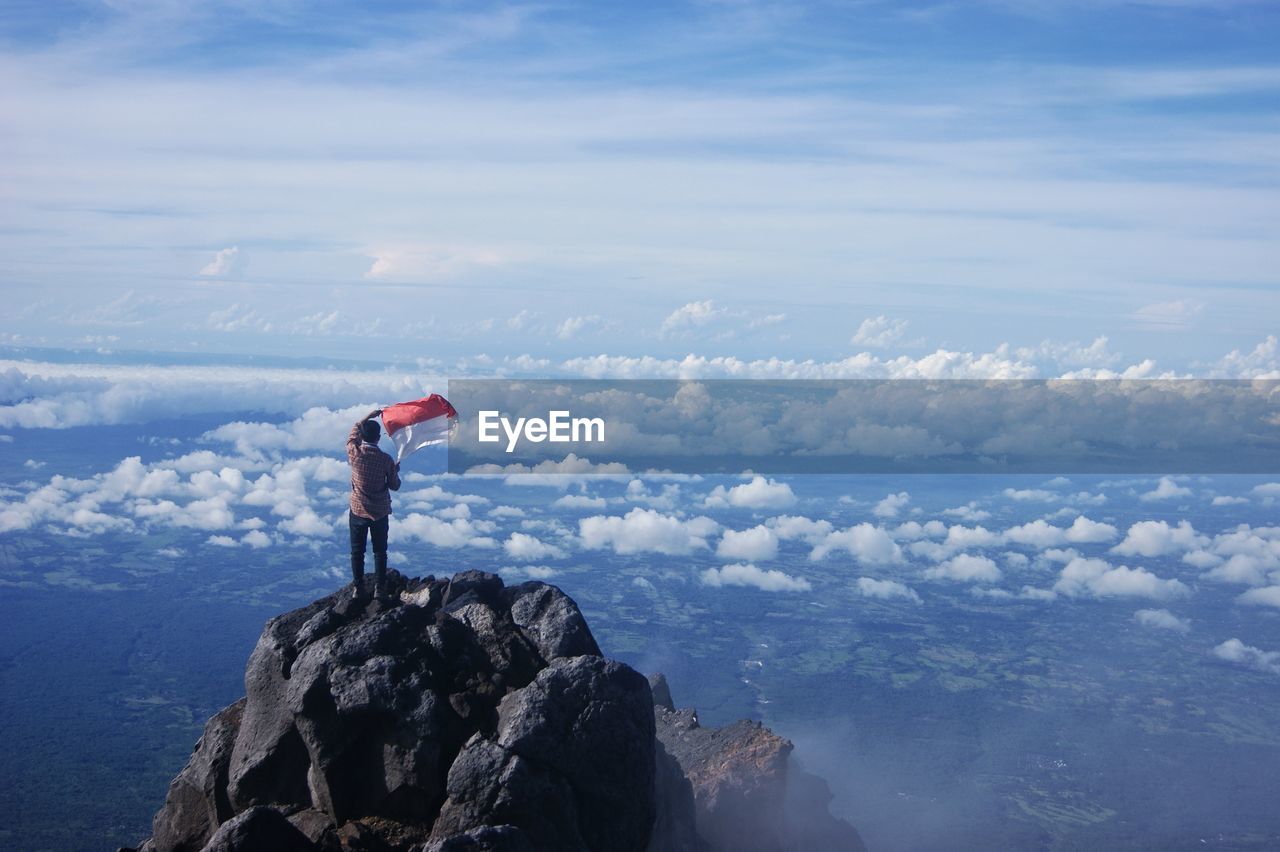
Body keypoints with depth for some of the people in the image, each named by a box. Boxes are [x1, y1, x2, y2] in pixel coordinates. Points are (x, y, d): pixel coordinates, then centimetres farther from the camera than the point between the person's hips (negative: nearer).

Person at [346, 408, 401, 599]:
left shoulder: (354, 453, -13)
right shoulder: (386, 460, -15)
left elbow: (354, 430, 8)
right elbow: (394, 486, -2)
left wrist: (369, 416, 16)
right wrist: (396, 470, 15)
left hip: (358, 511, 1)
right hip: (380, 512, 0)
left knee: (357, 551, 12)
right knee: (380, 551, 12)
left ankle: (358, 588, 15)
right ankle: (379, 588, 17)